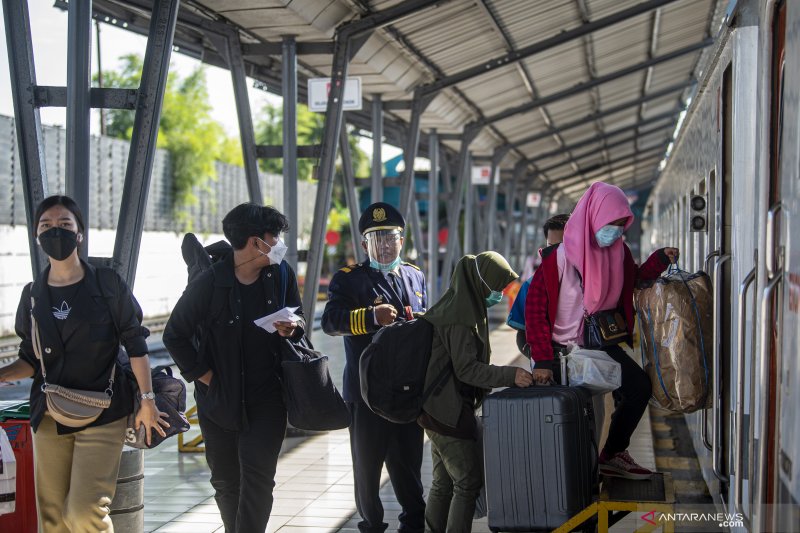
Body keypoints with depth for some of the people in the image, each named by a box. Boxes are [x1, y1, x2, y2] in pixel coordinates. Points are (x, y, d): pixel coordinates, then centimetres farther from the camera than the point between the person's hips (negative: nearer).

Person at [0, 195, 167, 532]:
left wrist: (147, 401, -2)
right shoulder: (33, 295, 9)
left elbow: (135, 345, 1)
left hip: (103, 416, -4)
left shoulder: (107, 284, -1)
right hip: (50, 416, 4)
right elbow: (31, 361, 12)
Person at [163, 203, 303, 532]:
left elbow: (298, 316, 12)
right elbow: (174, 335, -4)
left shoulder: (281, 274, -2)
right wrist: (203, 374, -8)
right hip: (219, 401, -1)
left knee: (258, 478, -10)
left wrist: (293, 328, -11)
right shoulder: (209, 283, -11)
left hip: (266, 400, 1)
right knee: (226, 481, 12)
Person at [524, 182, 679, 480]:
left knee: (639, 387, 2)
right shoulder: (559, 257, -22)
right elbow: (535, 308, -19)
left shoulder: (617, 252, -3)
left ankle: (612, 455, 16)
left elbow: (632, 282, 16)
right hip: (562, 349, -6)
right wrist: (542, 361, -23)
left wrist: (659, 261, -3)